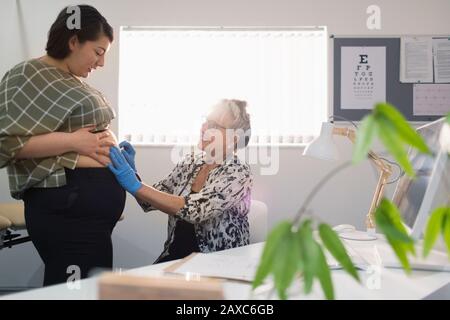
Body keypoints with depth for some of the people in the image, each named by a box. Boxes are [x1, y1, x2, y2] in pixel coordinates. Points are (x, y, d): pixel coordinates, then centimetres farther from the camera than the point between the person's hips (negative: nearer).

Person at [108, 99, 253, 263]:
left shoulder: (239, 174, -12)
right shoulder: (190, 163, 7)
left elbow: (194, 210, -25)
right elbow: (150, 202, 5)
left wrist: (135, 186, -28)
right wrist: (131, 172, -12)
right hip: (173, 258, 5)